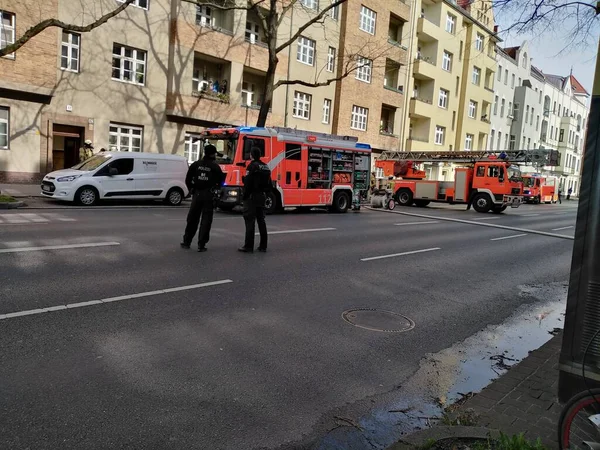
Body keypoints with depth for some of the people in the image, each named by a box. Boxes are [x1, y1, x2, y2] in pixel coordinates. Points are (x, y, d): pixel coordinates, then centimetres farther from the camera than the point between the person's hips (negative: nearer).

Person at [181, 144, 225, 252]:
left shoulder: (195, 164, 5)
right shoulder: (215, 166, -5)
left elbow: (188, 179, 3)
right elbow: (221, 180, -4)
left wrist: (192, 190, 14)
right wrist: (215, 187, 13)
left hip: (197, 194, 3)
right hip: (209, 195, -3)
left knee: (192, 219, 13)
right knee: (206, 220, 1)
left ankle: (186, 242, 21)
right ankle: (201, 245, -1)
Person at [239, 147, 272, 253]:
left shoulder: (252, 166, -11)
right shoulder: (266, 167, 13)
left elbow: (247, 183, -17)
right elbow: (270, 185, 15)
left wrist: (245, 196, -11)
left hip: (252, 196, -8)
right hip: (262, 197, 8)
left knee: (250, 221, -6)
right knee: (261, 220, 11)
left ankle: (248, 246, -6)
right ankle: (263, 246, 14)